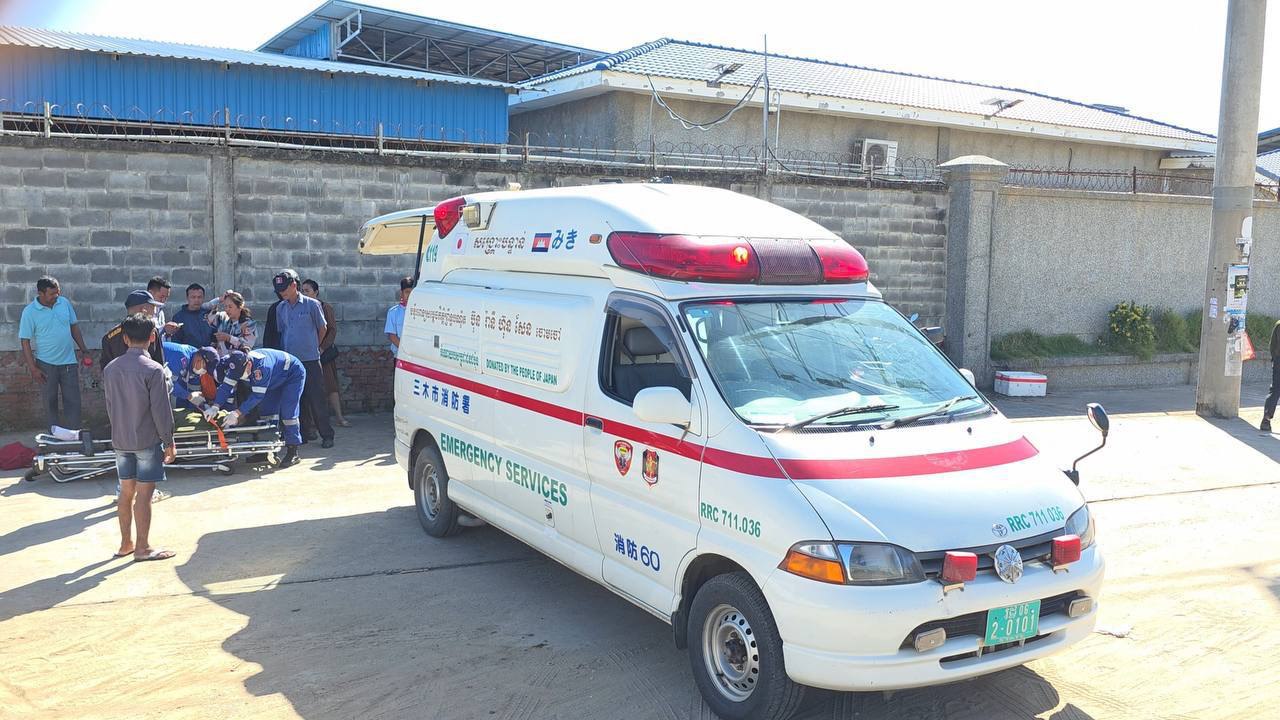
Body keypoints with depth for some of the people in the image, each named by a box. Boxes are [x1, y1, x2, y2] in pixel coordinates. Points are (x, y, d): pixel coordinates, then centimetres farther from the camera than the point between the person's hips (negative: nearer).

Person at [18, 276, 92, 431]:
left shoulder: (64, 303, -2)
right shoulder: (29, 312, -12)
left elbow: (74, 326, 10)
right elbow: (25, 341, -9)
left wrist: (84, 351, 8)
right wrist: (33, 368, -12)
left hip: (69, 361, 3)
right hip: (46, 364, -3)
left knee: (73, 400, 3)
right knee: (50, 401, 10)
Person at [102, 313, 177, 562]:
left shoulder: (110, 368, 3)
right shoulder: (153, 369, -15)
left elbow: (110, 406, 10)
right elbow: (161, 410, -15)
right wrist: (169, 442, -7)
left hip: (120, 440, 6)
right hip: (147, 440, -6)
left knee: (126, 491, 14)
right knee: (144, 494, 0)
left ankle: (126, 543, 23)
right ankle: (142, 548, 5)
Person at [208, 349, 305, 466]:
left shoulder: (261, 365, -42)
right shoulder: (238, 365, -20)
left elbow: (257, 395, -39)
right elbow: (226, 386, -21)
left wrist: (237, 413, -40)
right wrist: (215, 407, -34)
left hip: (294, 375, -8)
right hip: (276, 379, 8)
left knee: (287, 411, -16)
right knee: (266, 407, 1)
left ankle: (293, 452, -11)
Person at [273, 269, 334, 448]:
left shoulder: (312, 304, -5)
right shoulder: (280, 308, 8)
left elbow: (322, 328, 4)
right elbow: (281, 331, 17)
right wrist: (284, 352, 11)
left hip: (310, 359, -4)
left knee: (317, 398, -4)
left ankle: (326, 435, 2)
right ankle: (307, 431, 19)